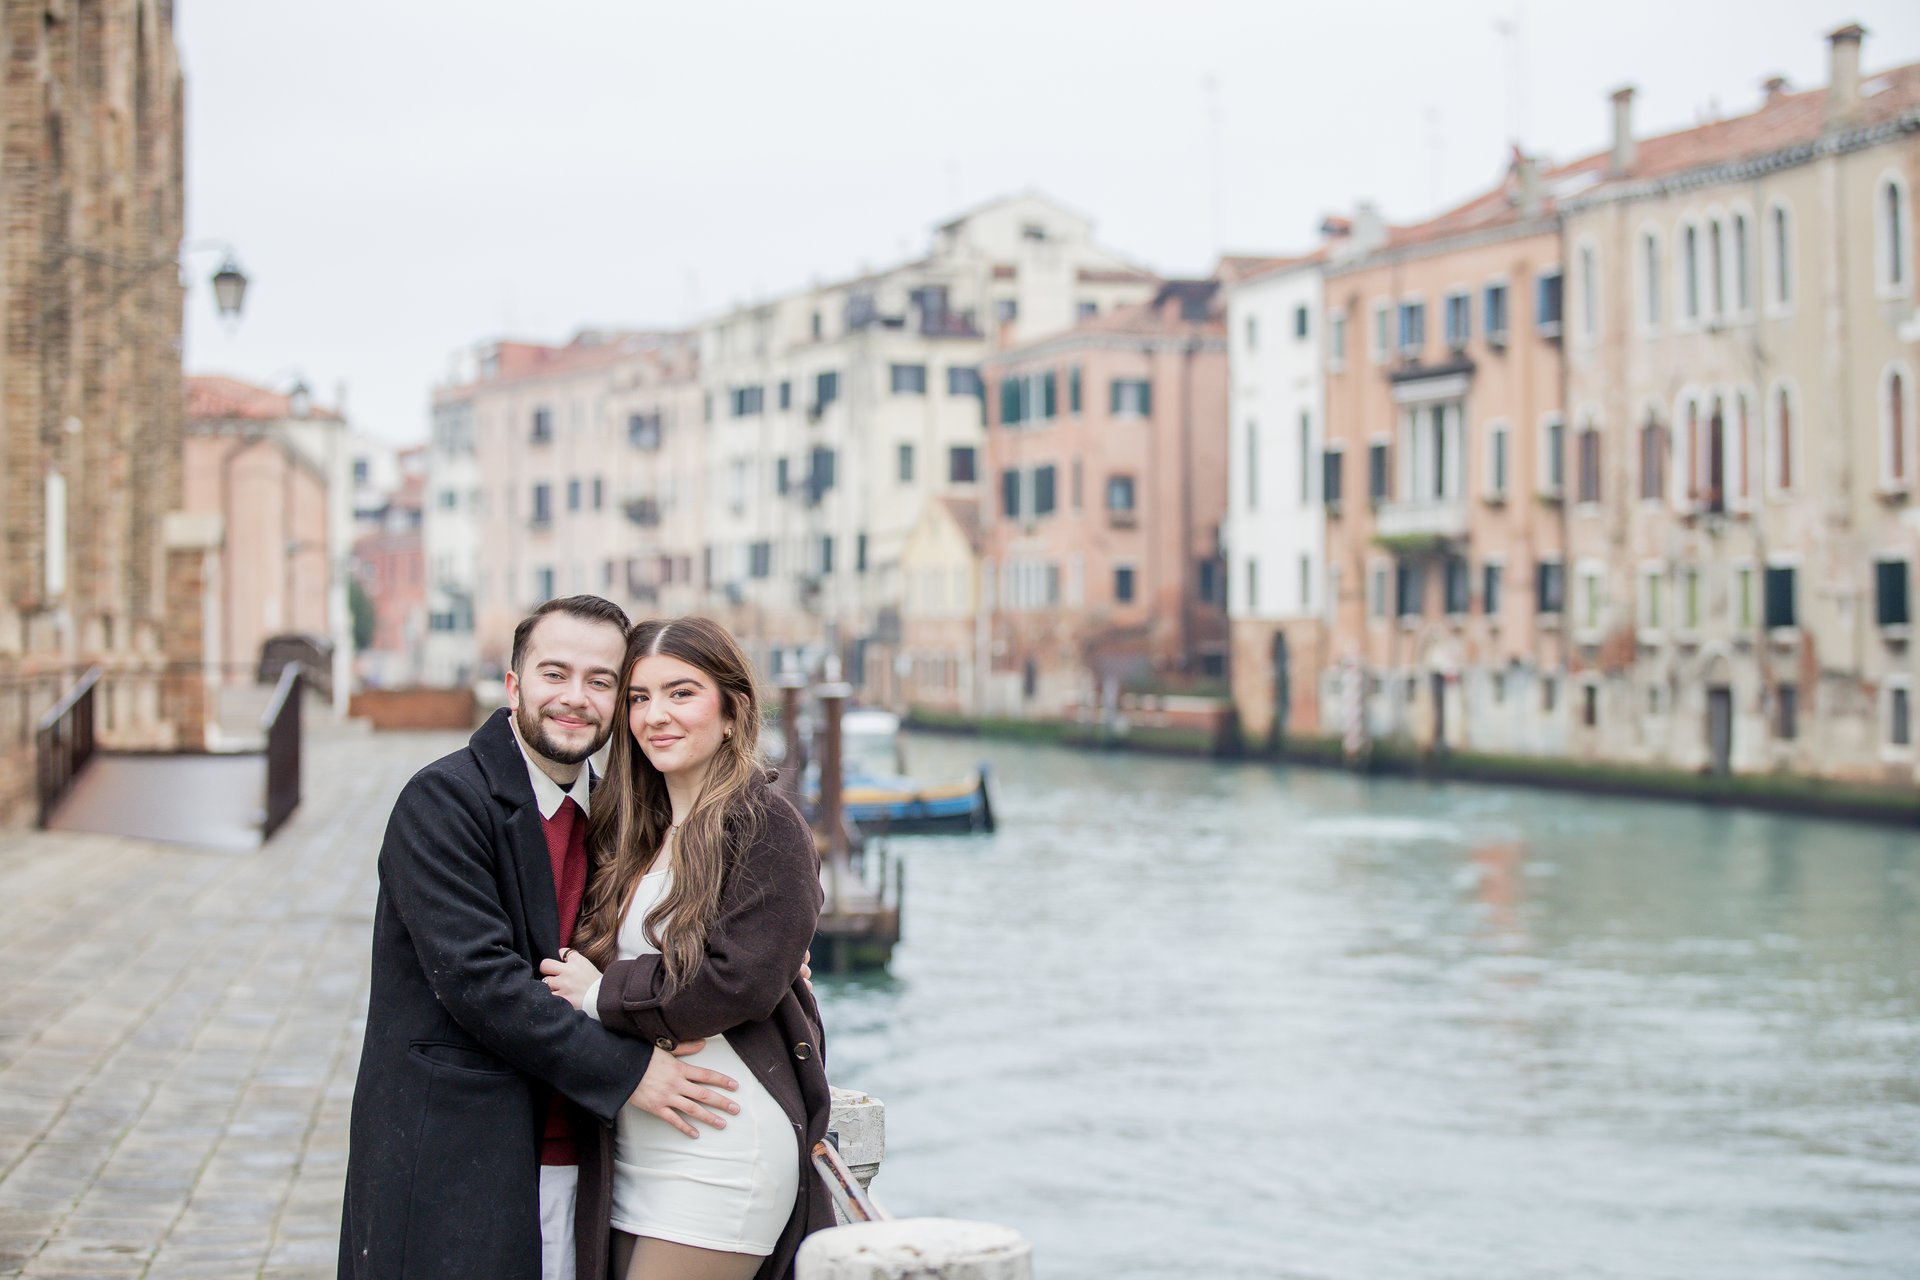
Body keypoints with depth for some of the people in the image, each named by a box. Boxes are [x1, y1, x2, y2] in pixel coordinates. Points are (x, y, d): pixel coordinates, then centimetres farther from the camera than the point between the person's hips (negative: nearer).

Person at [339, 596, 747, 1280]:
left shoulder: (605, 814, 14)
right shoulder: (444, 799, -9)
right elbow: (476, 978, -18)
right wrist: (625, 1070, -16)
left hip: (570, 1169, 6)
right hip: (451, 1168, -6)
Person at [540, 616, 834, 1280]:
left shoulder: (765, 825, -9)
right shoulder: (636, 833, 14)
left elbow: (739, 983, -17)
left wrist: (602, 993, -8)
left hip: (722, 1146, -7)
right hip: (635, 1147, 8)